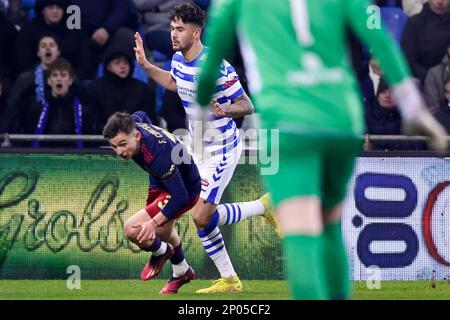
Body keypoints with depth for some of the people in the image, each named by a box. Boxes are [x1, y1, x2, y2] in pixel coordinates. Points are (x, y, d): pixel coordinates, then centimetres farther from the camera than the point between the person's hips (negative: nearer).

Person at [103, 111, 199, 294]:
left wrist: (154, 222, -37)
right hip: (161, 183, 9)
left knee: (132, 229, -19)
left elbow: (180, 197, -37)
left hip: (186, 190, -9)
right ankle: (182, 272, 58)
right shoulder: (133, 124, -19)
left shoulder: (158, 154, -43)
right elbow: (140, 116, 10)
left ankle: (161, 252, 14)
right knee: (164, 233, 31)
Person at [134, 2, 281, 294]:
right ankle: (229, 280, 18)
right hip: (199, 149, 8)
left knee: (202, 217, -12)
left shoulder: (217, 68, -25)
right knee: (202, 218, 6)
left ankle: (264, 206, 8)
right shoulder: (179, 59, 0)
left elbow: (248, 105, -19)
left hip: (222, 149, -8)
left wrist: (225, 110, -39)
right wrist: (145, 65, 15)